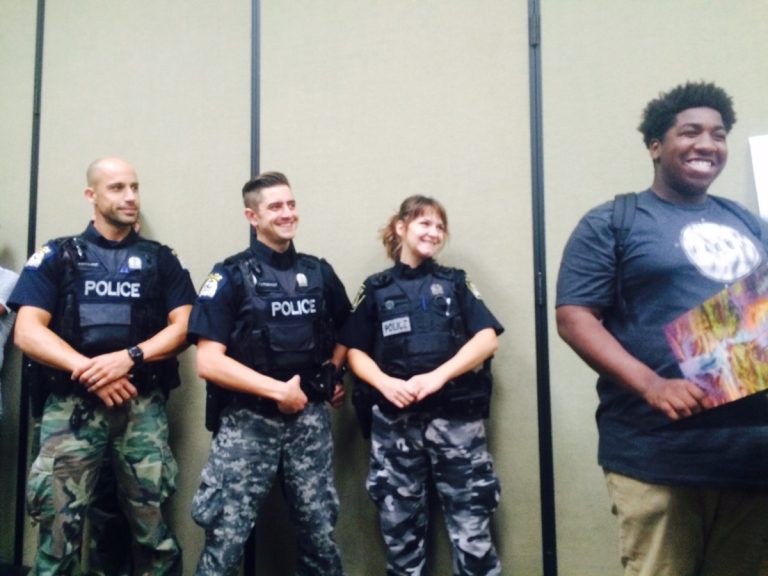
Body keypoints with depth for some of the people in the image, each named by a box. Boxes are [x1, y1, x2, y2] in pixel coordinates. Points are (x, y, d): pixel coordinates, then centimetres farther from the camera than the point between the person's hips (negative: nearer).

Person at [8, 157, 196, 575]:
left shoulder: (161, 259, 11)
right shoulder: (56, 257, 8)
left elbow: (183, 327, 3)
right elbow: (27, 333, 0)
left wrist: (128, 357, -13)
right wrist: (88, 370, -13)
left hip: (143, 407, 1)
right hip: (71, 406, 0)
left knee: (151, 521, 2)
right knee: (58, 522, -2)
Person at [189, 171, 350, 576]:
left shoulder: (319, 273, 8)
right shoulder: (230, 277, -5)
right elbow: (208, 362, -12)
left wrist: (334, 374, 6)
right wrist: (278, 390, -15)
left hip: (309, 419, 4)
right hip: (247, 422, -3)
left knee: (320, 535, 12)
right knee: (226, 540, 1)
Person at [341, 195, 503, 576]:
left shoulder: (455, 283, 10)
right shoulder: (377, 289, 10)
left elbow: (487, 339, -2)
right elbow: (355, 352, 8)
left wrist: (437, 376, -15)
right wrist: (385, 383, -12)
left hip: (456, 419, -1)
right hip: (394, 422, 1)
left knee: (471, 526, -1)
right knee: (399, 527, 10)